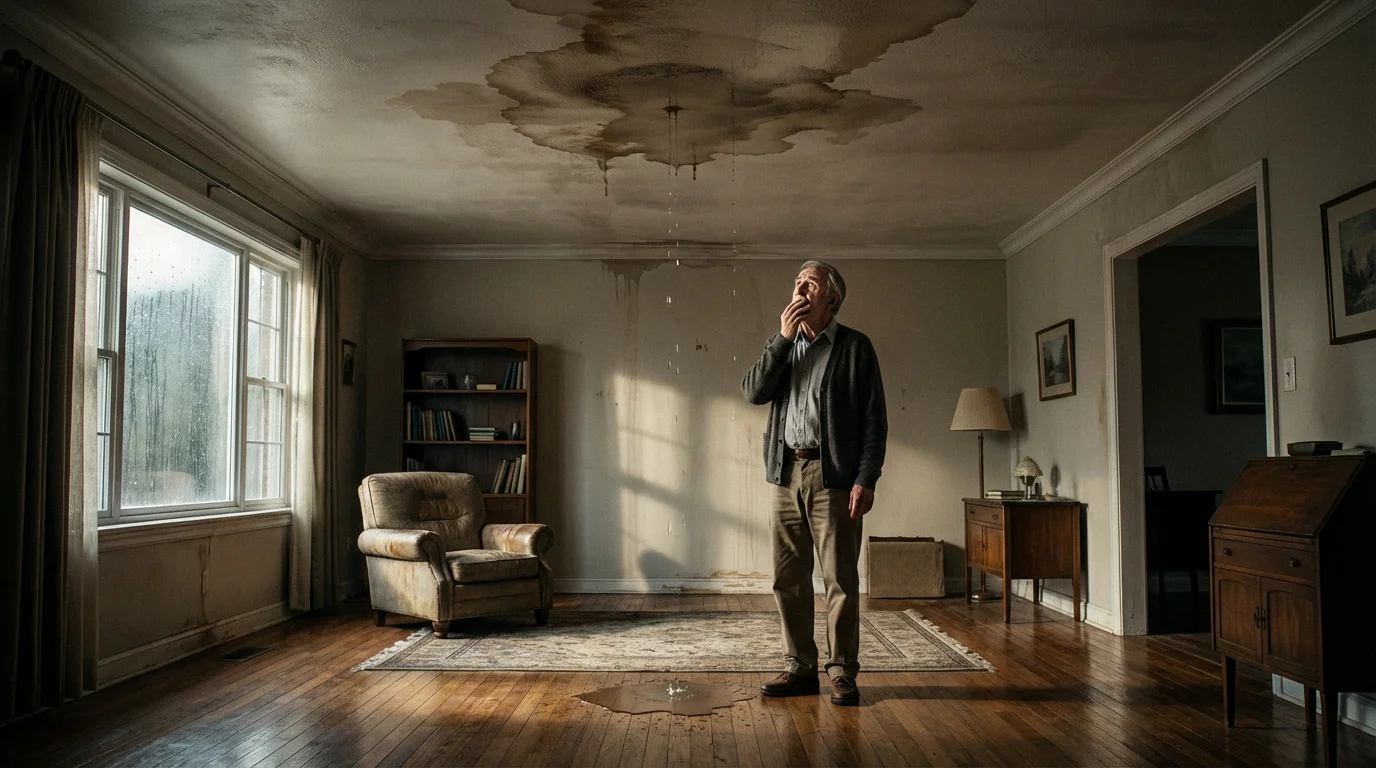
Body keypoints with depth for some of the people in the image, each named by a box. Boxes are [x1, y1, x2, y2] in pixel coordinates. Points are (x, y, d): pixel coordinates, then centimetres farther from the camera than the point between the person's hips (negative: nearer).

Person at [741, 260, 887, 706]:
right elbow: (753, 392, 0)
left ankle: (842, 673, 11)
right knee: (788, 579, 8)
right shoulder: (784, 346, 15)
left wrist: (866, 479, -12)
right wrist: (782, 338, -6)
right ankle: (800, 669, 19)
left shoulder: (855, 347, 1)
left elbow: (874, 419, -3)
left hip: (833, 474, -5)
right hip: (786, 472, 5)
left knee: (840, 579, 0)